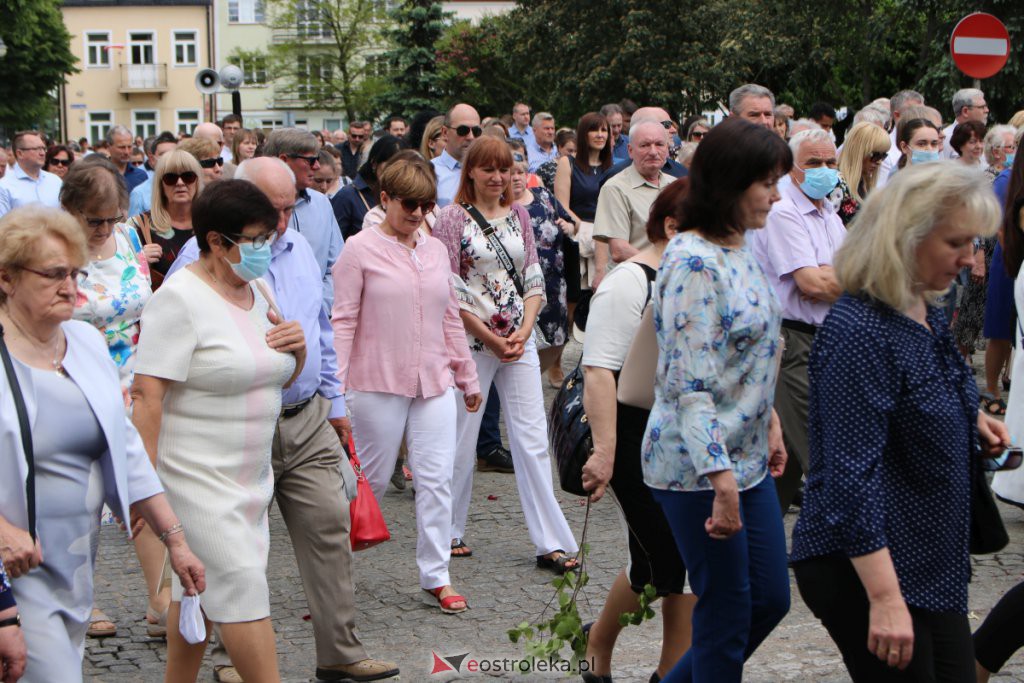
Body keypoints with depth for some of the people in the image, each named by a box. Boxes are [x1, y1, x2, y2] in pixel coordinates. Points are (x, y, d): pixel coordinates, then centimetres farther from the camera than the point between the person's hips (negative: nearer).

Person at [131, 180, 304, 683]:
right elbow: (147, 396, -19)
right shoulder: (180, 299, -15)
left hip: (250, 475, 8)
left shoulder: (257, 290, 10)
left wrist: (296, 349, -1)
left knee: (200, 589, 13)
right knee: (243, 588, -10)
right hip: (198, 478, -8)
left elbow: (277, 378, 22)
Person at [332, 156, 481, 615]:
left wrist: (468, 377, 20)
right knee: (371, 478, 5)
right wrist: (334, 385, -14)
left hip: (434, 383, 5)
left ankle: (436, 576, 8)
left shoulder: (436, 251, 11)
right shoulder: (361, 250, -5)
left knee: (436, 479, 1)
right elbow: (342, 320, -8)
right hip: (378, 383, -4)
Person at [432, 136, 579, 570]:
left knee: (532, 438, 1)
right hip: (470, 339, -4)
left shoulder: (518, 216, 10)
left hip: (519, 340, 4)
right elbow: (449, 289, -8)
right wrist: (490, 337, -11)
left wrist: (524, 331, -5)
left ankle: (551, 543, 2)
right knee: (461, 439, 5)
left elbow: (533, 278, 10)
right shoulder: (452, 218, -4)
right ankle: (449, 531, 21)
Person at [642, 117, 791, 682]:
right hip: (697, 469, -9)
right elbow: (689, 385, -26)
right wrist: (721, 479, -29)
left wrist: (769, 423, 21)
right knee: (727, 615, 2)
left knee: (771, 599, 15)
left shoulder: (740, 249, 8)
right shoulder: (694, 262, -21)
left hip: (748, 459, 9)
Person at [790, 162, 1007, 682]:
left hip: (932, 564, 10)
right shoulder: (857, 332, -22)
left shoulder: (928, 314, 9)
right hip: (866, 565, -10)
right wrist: (884, 598, -30)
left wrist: (971, 420, 7)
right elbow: (852, 472, -27)